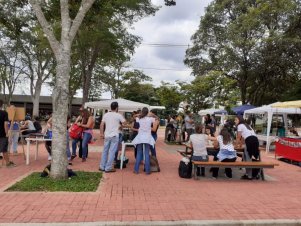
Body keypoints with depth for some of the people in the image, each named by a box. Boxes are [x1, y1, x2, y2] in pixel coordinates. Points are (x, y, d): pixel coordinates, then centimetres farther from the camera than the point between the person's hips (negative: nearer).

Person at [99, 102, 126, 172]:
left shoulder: (106, 115, 5)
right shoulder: (118, 115, -7)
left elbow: (101, 125, 5)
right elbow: (124, 123, -2)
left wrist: (101, 133, 13)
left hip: (107, 135, 5)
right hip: (115, 136, -5)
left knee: (105, 151, 14)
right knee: (112, 152, -1)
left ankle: (102, 166, 19)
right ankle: (108, 168, 1)